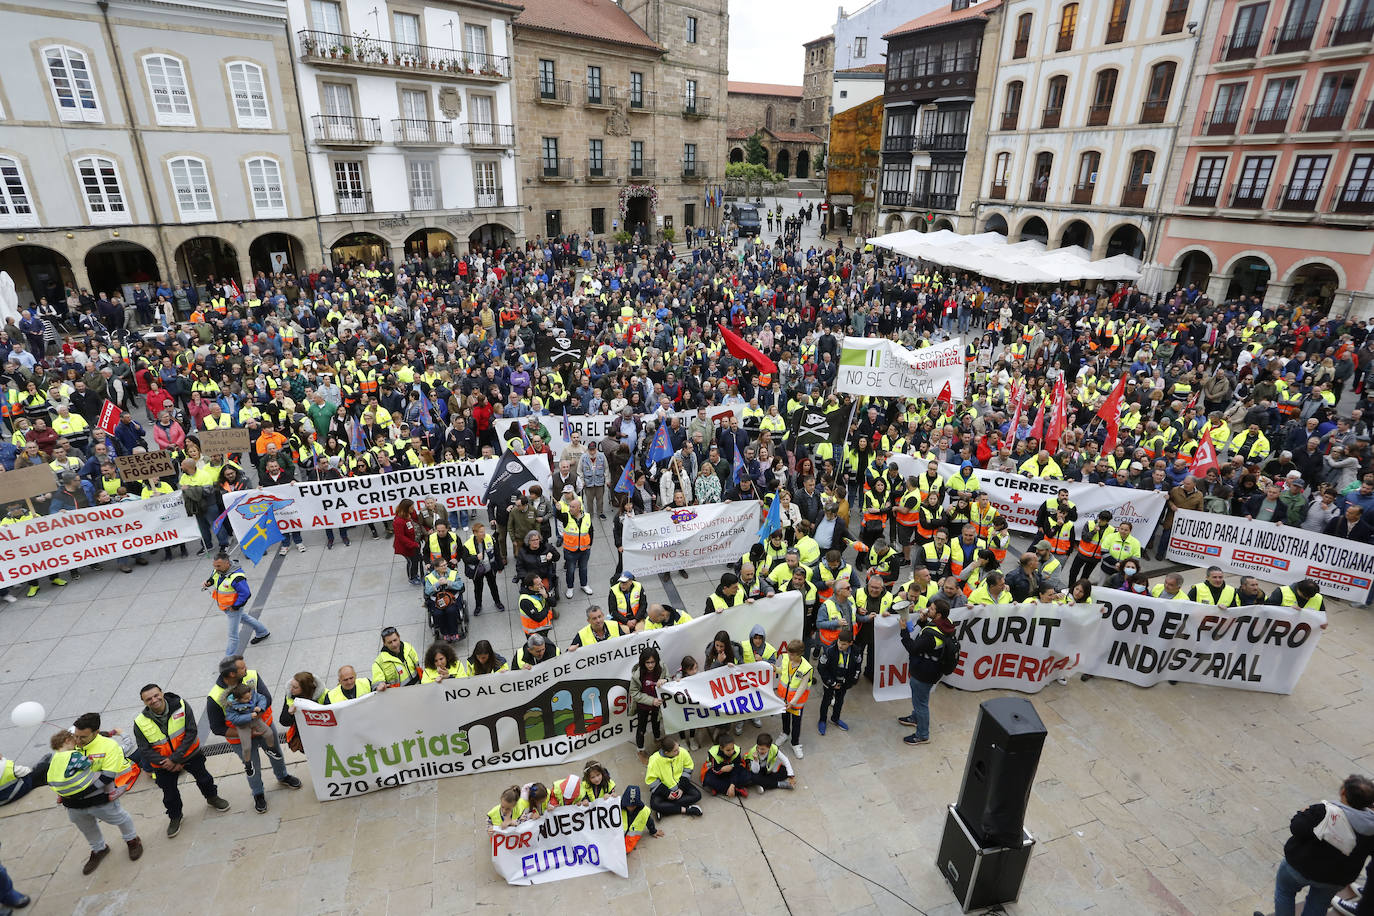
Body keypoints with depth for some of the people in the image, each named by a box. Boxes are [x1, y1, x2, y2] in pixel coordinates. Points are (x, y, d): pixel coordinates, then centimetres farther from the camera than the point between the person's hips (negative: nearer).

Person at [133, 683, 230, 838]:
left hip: (190, 754, 0)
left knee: (204, 779, 19)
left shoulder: (180, 705, -24)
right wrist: (166, 763, -22)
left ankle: (212, 798, 49)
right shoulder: (140, 723, -19)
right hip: (163, 763, 0)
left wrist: (175, 758, -25)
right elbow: (145, 751, -13)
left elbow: (191, 733, -22)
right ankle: (175, 817, 43)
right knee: (170, 793, 15)